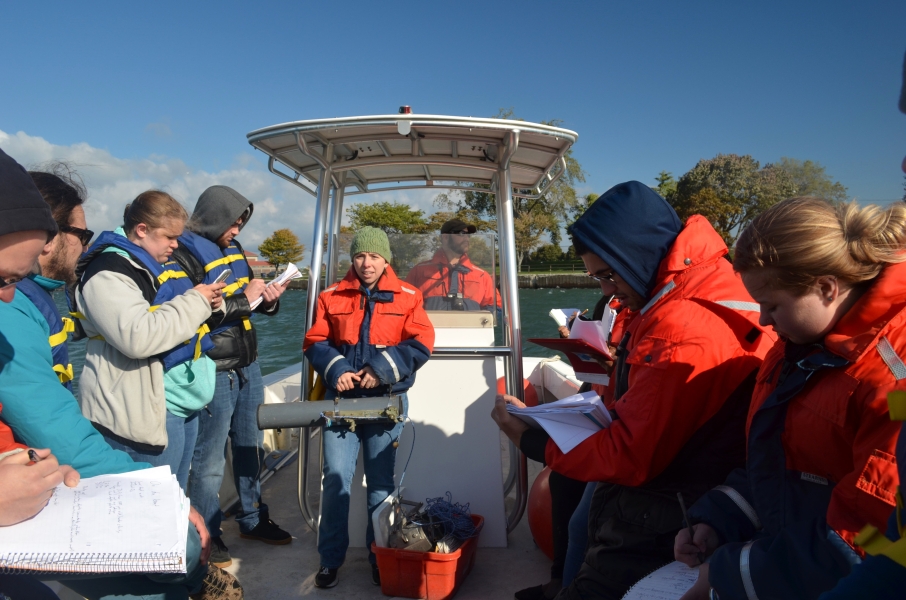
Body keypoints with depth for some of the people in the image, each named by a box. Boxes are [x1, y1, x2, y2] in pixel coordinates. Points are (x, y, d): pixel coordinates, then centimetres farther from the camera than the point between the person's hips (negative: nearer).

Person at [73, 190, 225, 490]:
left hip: (183, 403, 9)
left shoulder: (158, 265, 15)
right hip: (146, 410, -9)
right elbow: (138, 337, -30)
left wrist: (210, 304, 6)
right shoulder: (108, 271, -15)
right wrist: (195, 301, -19)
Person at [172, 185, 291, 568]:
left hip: (247, 366, 8)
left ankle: (252, 519, 35)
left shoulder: (234, 249, 12)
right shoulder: (184, 256, -13)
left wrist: (268, 299, -1)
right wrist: (242, 299, -21)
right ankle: (208, 536, 20)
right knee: (209, 459, 4)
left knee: (250, 446, 19)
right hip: (215, 373, -8)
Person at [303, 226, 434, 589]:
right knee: (336, 477, 0)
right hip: (341, 398, 1)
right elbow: (314, 342, 4)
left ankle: (380, 557, 26)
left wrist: (382, 370, -15)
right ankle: (330, 559, 16)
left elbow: (421, 344, -6)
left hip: (386, 401, -1)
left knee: (381, 481, 10)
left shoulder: (407, 297, 1)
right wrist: (335, 370, -14)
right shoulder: (332, 297, 6)